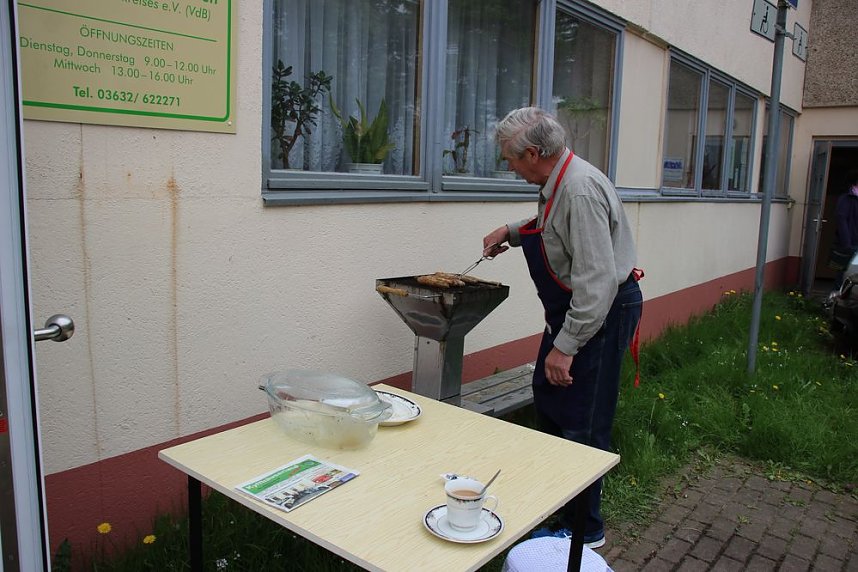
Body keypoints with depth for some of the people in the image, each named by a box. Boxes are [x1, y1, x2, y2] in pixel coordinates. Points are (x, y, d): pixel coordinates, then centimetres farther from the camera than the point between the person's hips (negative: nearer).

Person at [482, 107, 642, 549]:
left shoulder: (581, 190, -27)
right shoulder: (557, 181, 4)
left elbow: (596, 280, -31)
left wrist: (565, 346, -28)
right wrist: (510, 231, 14)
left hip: (600, 313, -11)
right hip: (570, 308, 11)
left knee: (581, 423, -1)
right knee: (547, 399, 21)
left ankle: (585, 530, 17)